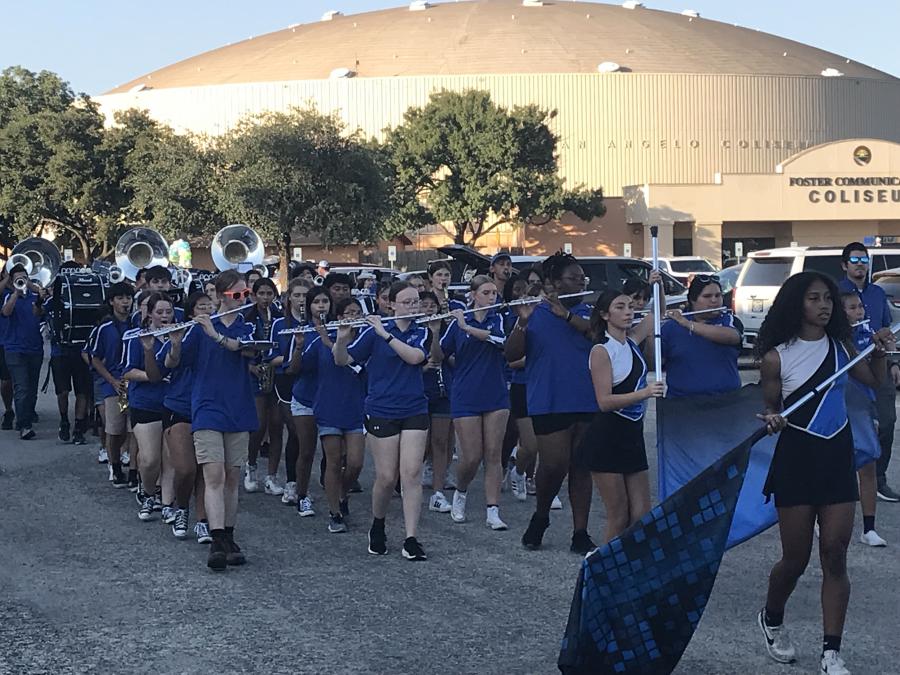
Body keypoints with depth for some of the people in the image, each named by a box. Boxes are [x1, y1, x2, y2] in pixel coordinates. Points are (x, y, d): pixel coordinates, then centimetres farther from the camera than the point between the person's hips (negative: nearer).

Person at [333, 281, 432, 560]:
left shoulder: (422, 333, 5)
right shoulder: (375, 332, -2)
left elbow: (414, 357, -16)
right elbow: (342, 360, -6)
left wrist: (385, 335, -22)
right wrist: (342, 339, -26)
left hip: (414, 411, 2)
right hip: (381, 412, -2)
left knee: (412, 474, -6)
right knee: (387, 477, 0)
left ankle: (411, 540, -4)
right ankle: (377, 527, 26)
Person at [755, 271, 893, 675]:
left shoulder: (840, 346, 3)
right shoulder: (777, 357, -9)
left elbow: (874, 382, 19)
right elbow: (770, 409, 0)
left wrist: (880, 351, 0)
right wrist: (772, 420, -22)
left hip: (838, 456, 3)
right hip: (796, 459, -3)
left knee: (835, 556, -2)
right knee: (796, 558, 3)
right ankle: (771, 620, 33)